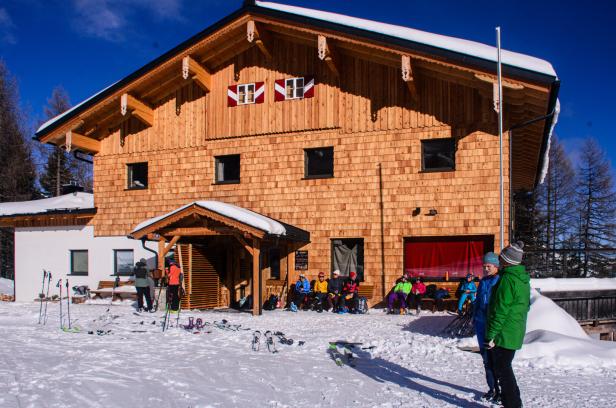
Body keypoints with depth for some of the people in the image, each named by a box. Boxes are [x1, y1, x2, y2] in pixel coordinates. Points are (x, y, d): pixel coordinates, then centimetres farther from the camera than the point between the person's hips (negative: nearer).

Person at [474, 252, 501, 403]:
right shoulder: (483, 282, 12)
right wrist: (474, 317, 16)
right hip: (482, 324, 7)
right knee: (486, 358, 12)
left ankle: (502, 390, 9)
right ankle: (492, 388, 23)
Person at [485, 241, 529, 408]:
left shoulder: (507, 279, -19)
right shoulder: (523, 278, 11)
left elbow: (500, 310, -21)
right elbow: (525, 305, 20)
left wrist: (490, 335, -17)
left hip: (504, 334, -9)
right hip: (515, 333, 10)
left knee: (502, 369, 0)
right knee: (504, 367, 19)